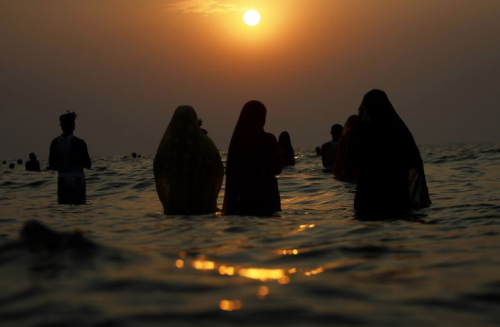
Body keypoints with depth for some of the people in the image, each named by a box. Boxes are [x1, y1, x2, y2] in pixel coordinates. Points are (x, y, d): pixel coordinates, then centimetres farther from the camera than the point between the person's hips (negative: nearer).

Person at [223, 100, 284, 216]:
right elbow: (277, 169, -5)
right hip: (265, 195, -4)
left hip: (244, 195, 5)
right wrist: (280, 155, 14)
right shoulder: (268, 140, -12)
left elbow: (230, 172, 4)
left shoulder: (237, 140, 0)